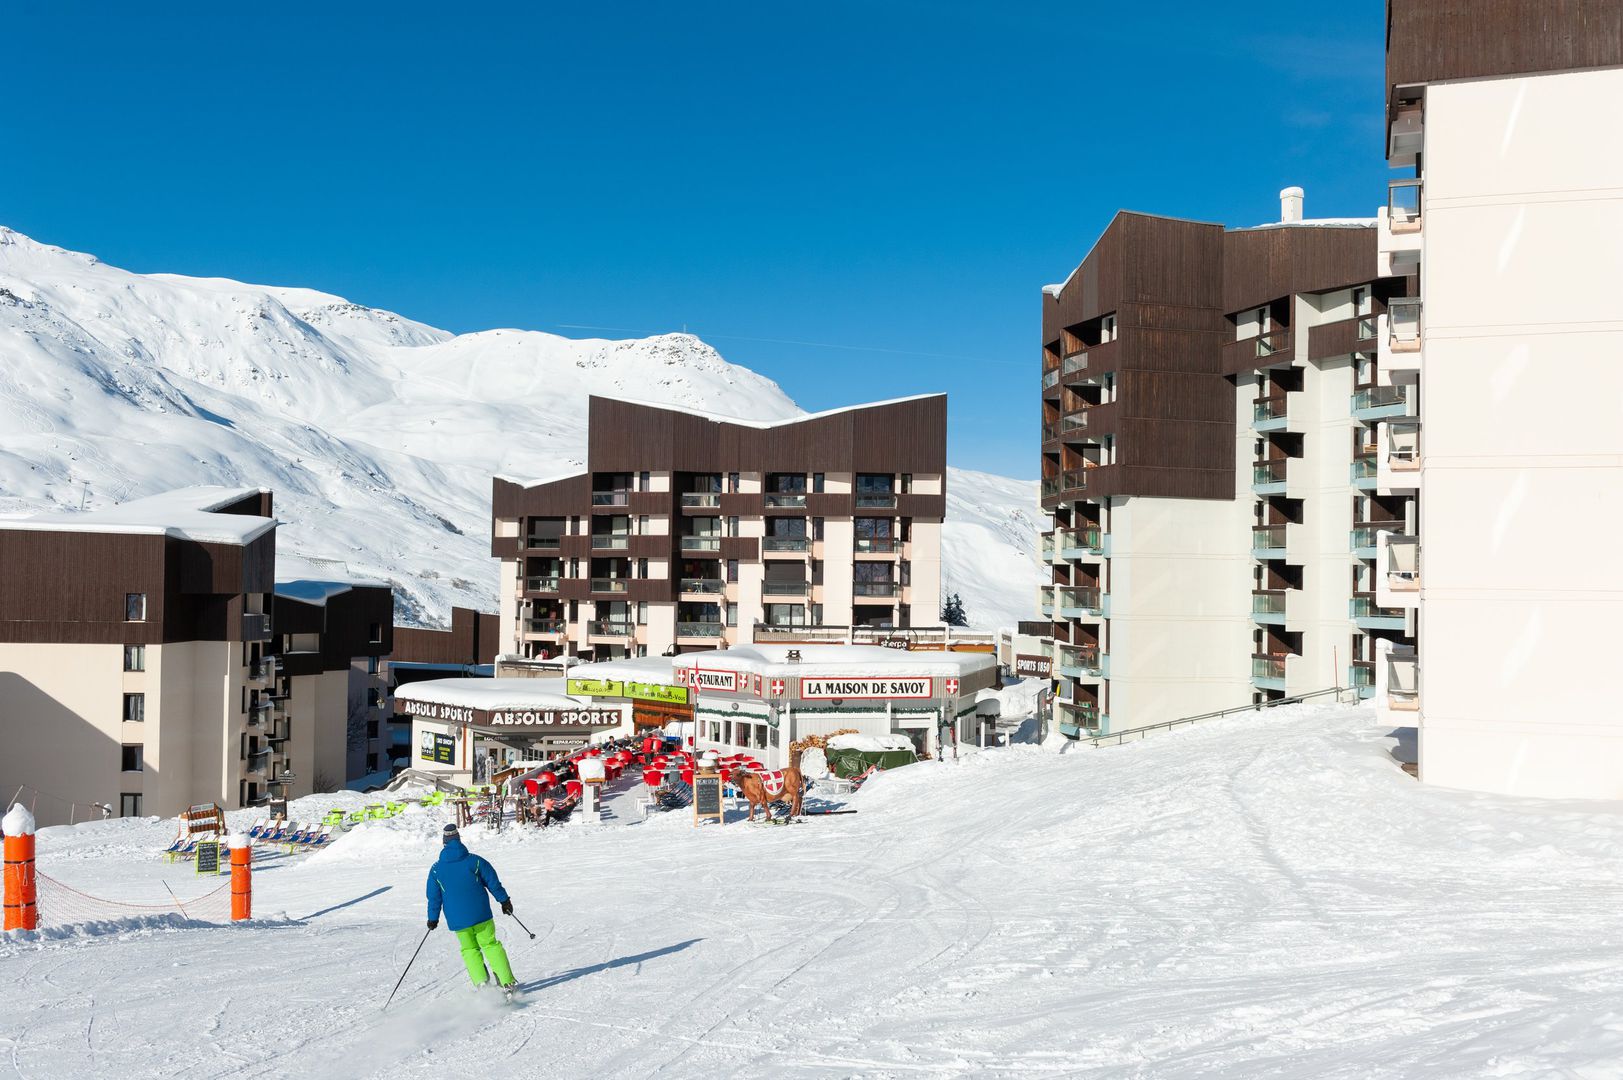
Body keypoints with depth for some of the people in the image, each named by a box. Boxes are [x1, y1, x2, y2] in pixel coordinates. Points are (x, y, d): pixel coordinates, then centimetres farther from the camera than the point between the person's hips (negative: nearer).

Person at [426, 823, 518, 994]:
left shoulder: (436, 869, -2)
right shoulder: (474, 860, -5)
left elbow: (434, 897, 3)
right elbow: (493, 881, 1)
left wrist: (433, 918, 15)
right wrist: (504, 900, 12)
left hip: (457, 920, 1)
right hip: (481, 915, 0)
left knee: (470, 950, 17)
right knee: (491, 945, 10)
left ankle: (482, 983, 4)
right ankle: (507, 982, 3)